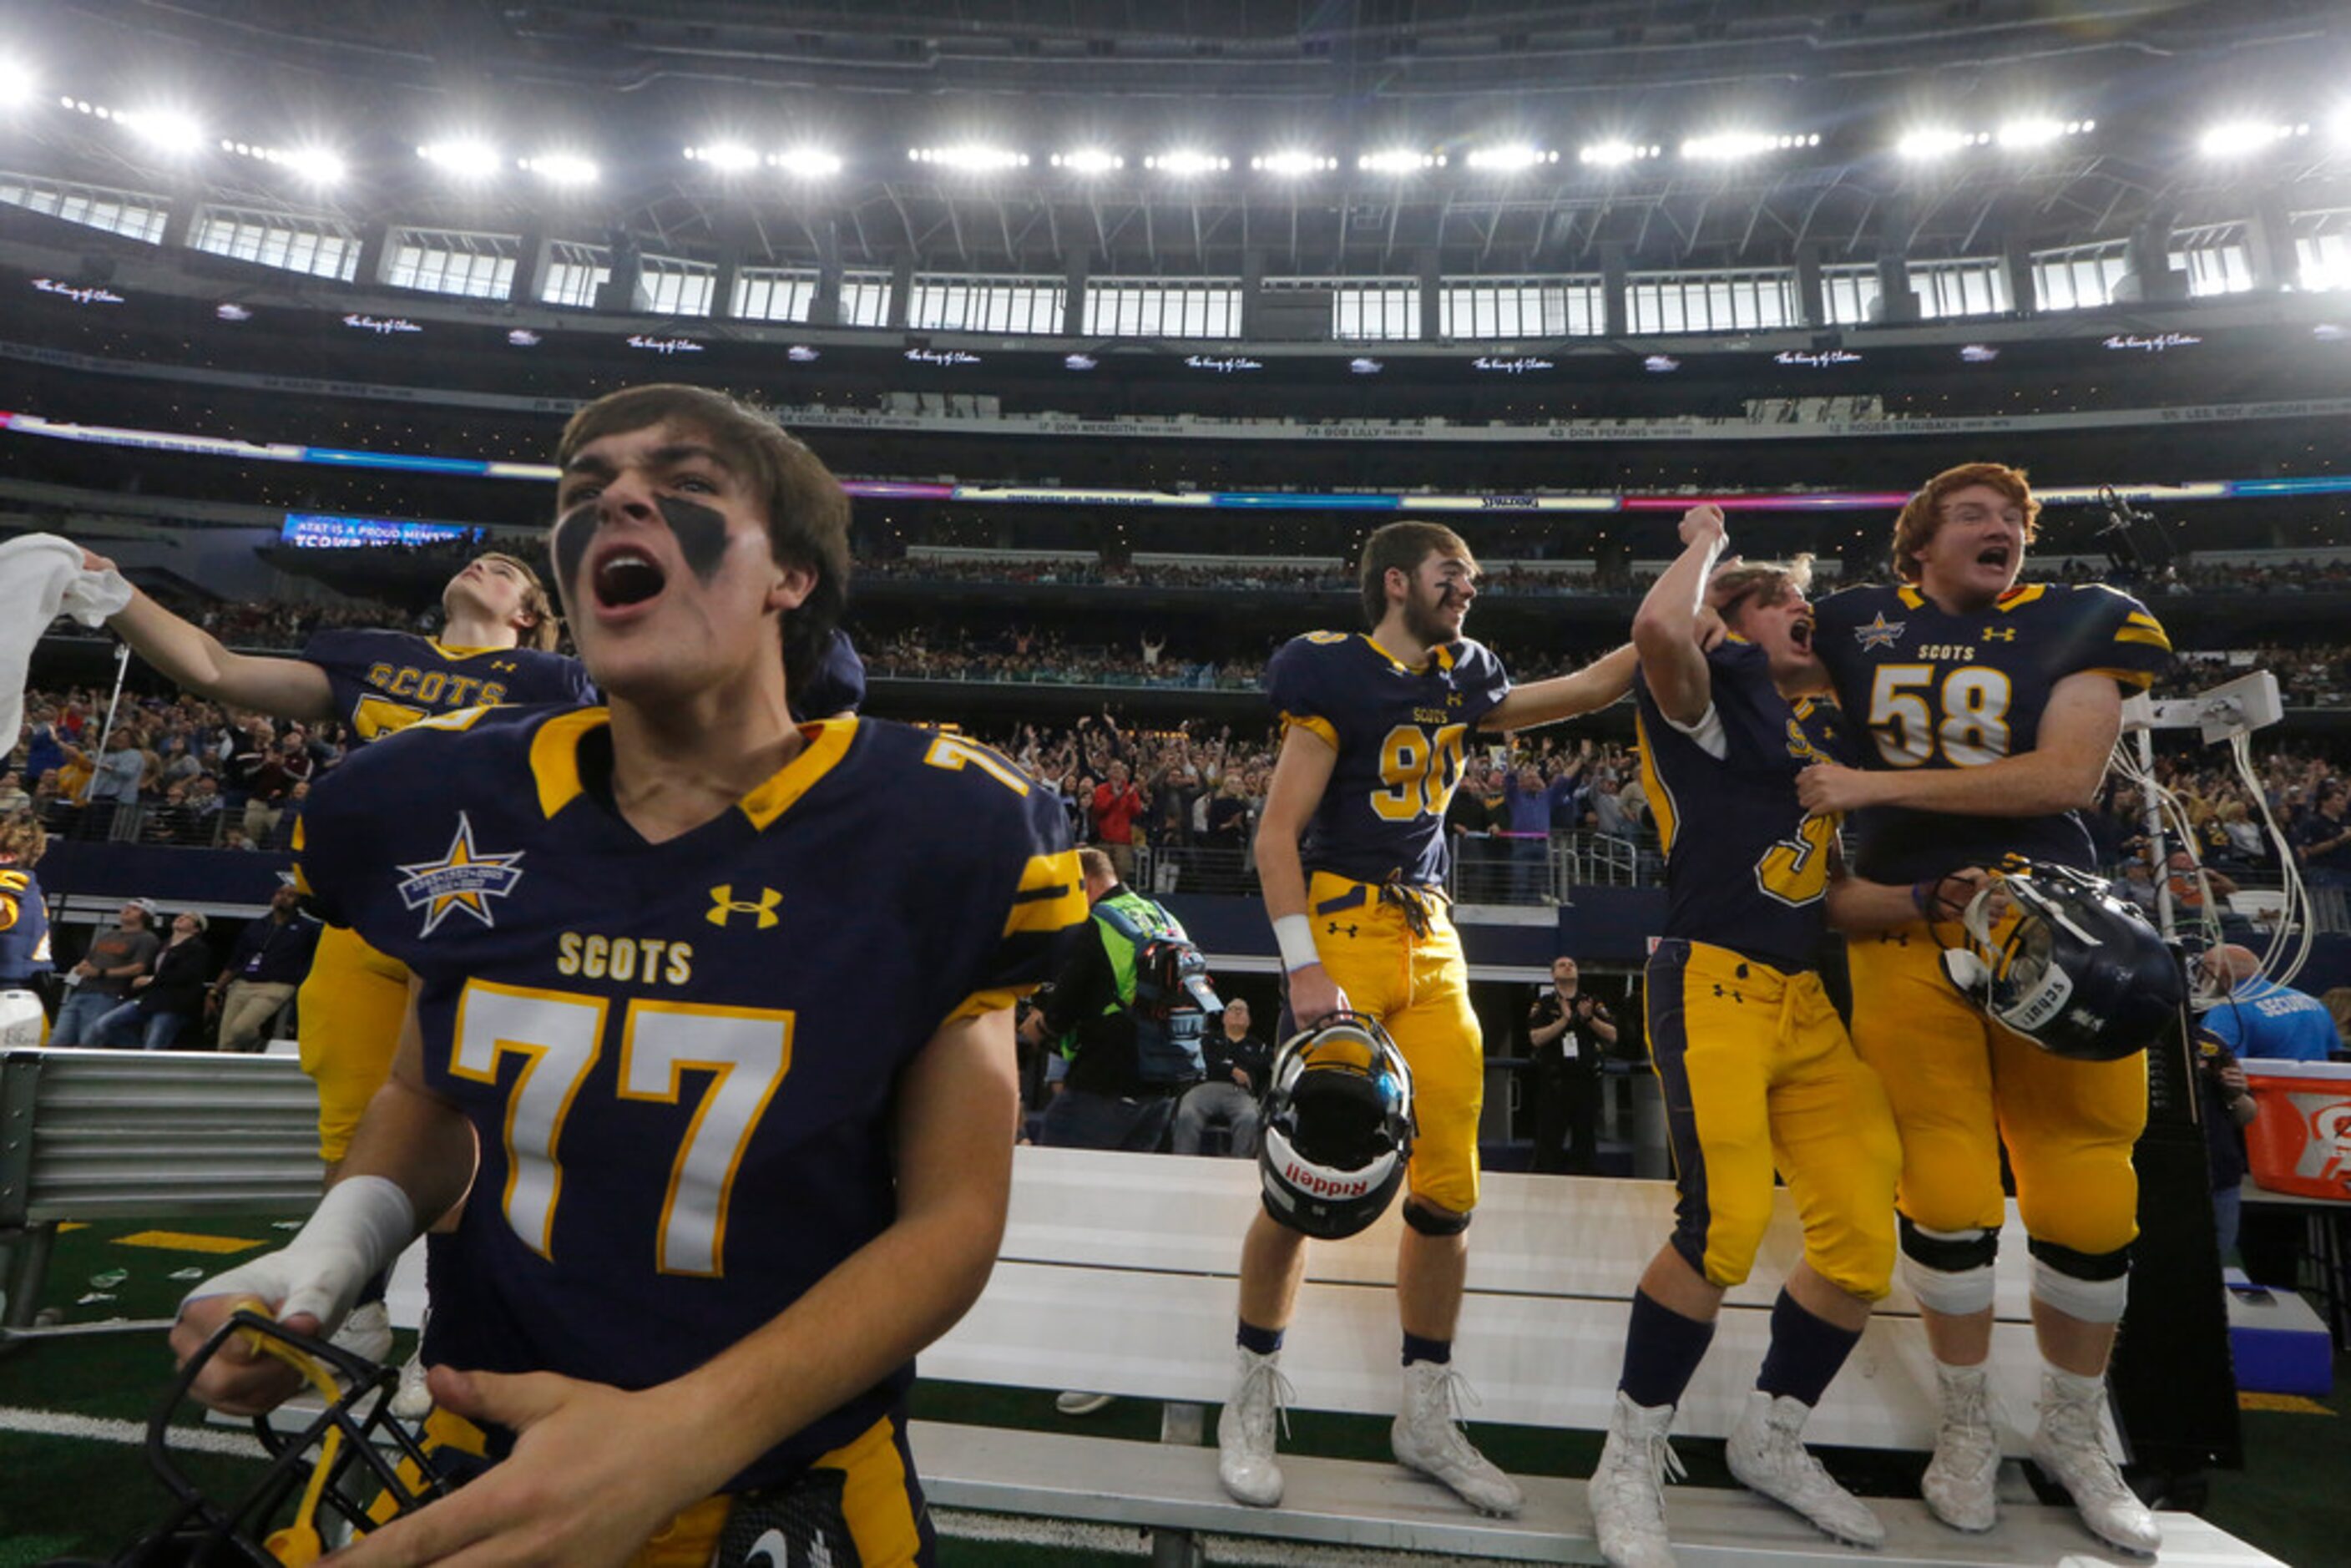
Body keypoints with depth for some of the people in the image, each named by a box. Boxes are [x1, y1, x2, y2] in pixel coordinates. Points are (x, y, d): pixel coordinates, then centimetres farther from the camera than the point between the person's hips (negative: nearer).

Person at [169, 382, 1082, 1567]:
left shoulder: (932, 834, -19)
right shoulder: (462, 813, -7)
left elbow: (951, 1217, -15)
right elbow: (430, 1092, 10)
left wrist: (674, 1440, -24)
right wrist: (327, 1255, -9)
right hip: (480, 1466, 4)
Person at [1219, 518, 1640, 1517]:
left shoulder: (1459, 679, 13)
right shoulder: (1334, 675, -7)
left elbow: (1587, 689, 27)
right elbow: (1276, 835, -10)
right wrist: (1304, 970, -18)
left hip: (1432, 940, 7)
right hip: (1344, 930, -6)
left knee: (1448, 1189, 6)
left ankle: (1425, 1417, 23)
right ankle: (1251, 1401, 18)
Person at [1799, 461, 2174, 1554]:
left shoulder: (2075, 625, 2)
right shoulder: (1857, 626, 6)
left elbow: (2066, 775, -12)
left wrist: (1878, 784, -15)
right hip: (1908, 937, 0)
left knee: (2090, 1207, 5)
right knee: (1949, 1198, 1)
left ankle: (2073, 1432, 30)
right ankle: (1967, 1426, 24)